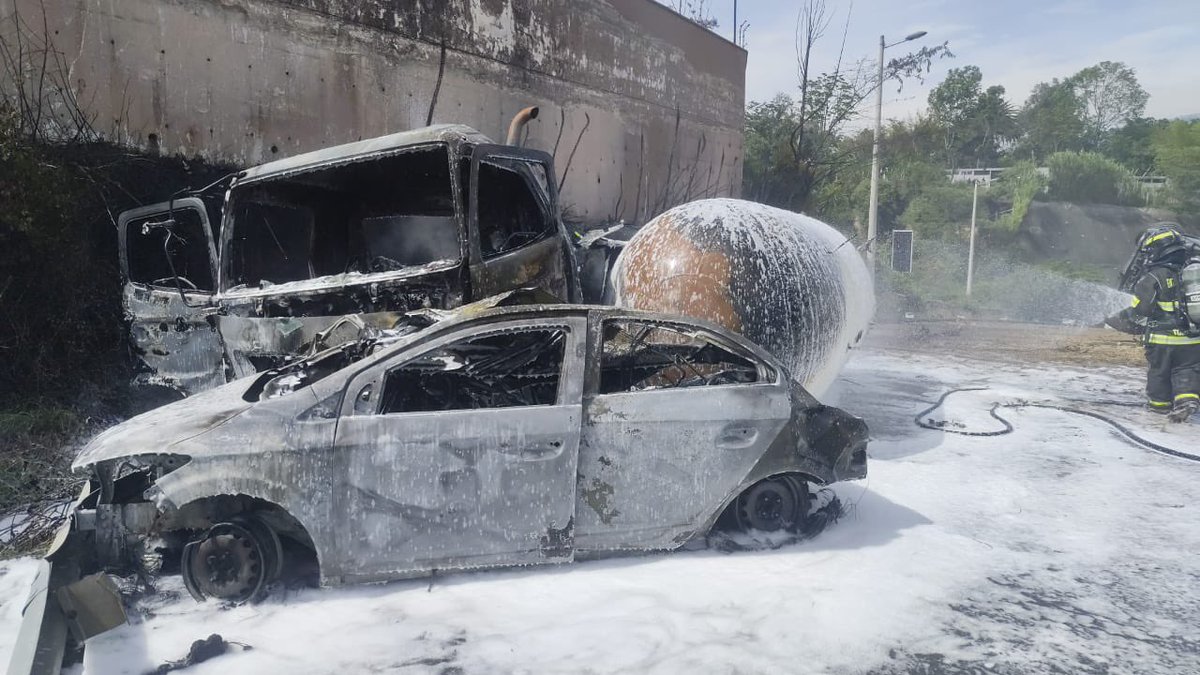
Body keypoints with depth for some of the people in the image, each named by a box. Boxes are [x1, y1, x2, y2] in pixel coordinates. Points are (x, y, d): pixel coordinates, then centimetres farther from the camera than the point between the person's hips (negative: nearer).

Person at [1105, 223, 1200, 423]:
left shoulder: (1153, 278, -14)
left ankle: (1160, 402, 29)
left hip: (1162, 339, -4)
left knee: (1159, 370, 15)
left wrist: (1114, 321, 3)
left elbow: (1138, 313, -12)